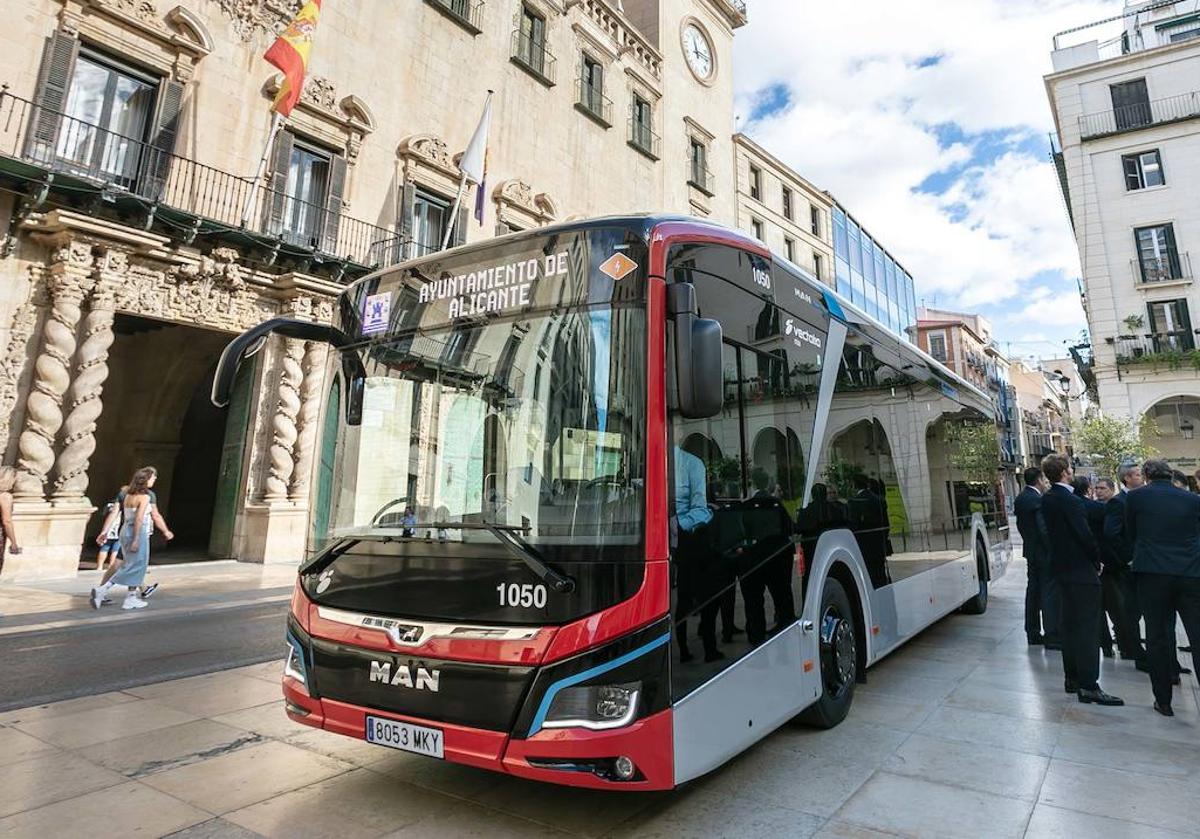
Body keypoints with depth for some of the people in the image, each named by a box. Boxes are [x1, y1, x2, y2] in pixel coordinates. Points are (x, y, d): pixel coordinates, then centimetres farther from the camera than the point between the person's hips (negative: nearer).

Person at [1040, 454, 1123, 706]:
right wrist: (1097, 560, -3)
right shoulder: (1070, 501, -19)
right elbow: (1085, 534, -18)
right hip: (1081, 569, -9)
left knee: (1070, 623, 15)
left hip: (1062, 566, 9)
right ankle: (1088, 685, -2)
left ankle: (1072, 678, 23)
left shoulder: (1047, 499, 7)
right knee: (1088, 627, -5)